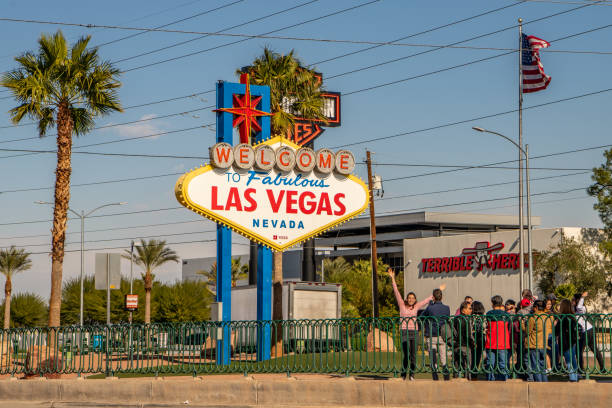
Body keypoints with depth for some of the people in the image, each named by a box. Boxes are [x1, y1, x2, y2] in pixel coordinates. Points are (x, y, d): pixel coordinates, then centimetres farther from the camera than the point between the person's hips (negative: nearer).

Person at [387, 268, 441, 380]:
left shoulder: (416, 307, 10)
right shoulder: (402, 305, 4)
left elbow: (427, 300, 19)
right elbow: (396, 292, -2)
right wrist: (393, 279, -8)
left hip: (414, 332, 3)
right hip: (405, 332, -3)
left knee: (413, 354, 1)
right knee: (406, 354, -11)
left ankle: (412, 374, 11)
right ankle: (403, 373, 4)